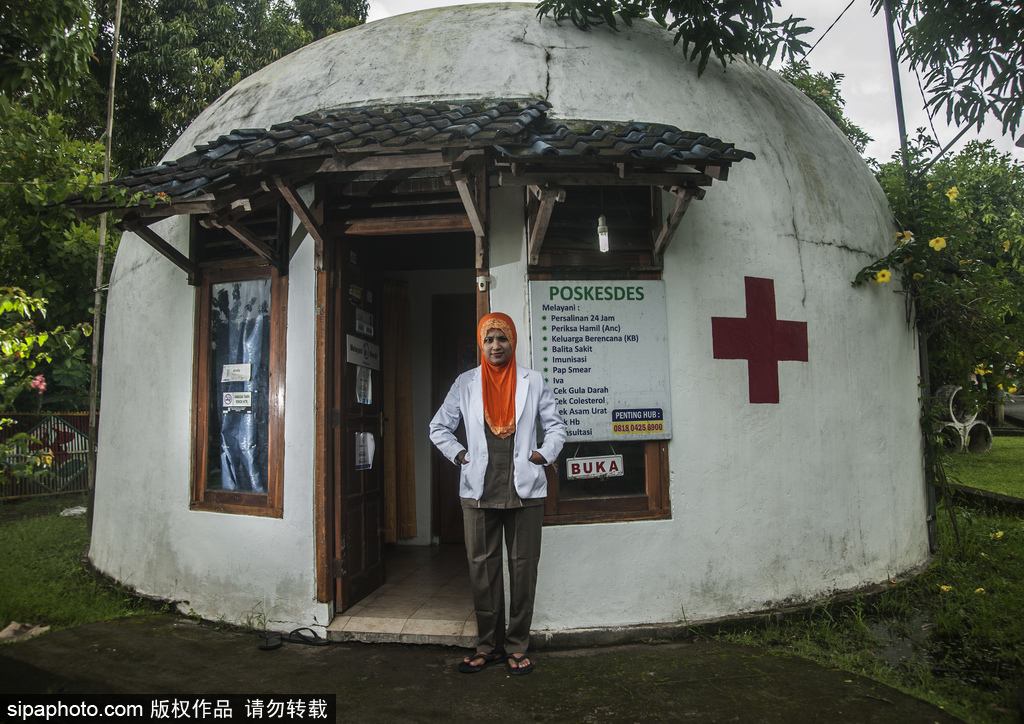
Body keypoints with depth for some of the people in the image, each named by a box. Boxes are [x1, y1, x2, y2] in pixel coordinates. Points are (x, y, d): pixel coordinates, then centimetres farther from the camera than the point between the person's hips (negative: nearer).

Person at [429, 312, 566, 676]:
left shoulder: (533, 381, 6)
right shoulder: (465, 383, 8)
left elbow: (556, 425, 12)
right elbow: (438, 427, 15)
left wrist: (545, 454, -2)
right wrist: (458, 453, 3)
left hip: (525, 489, 0)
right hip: (479, 491, 1)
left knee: (523, 565, 4)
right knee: (482, 567, 5)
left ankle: (517, 647, 17)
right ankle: (489, 645, 19)